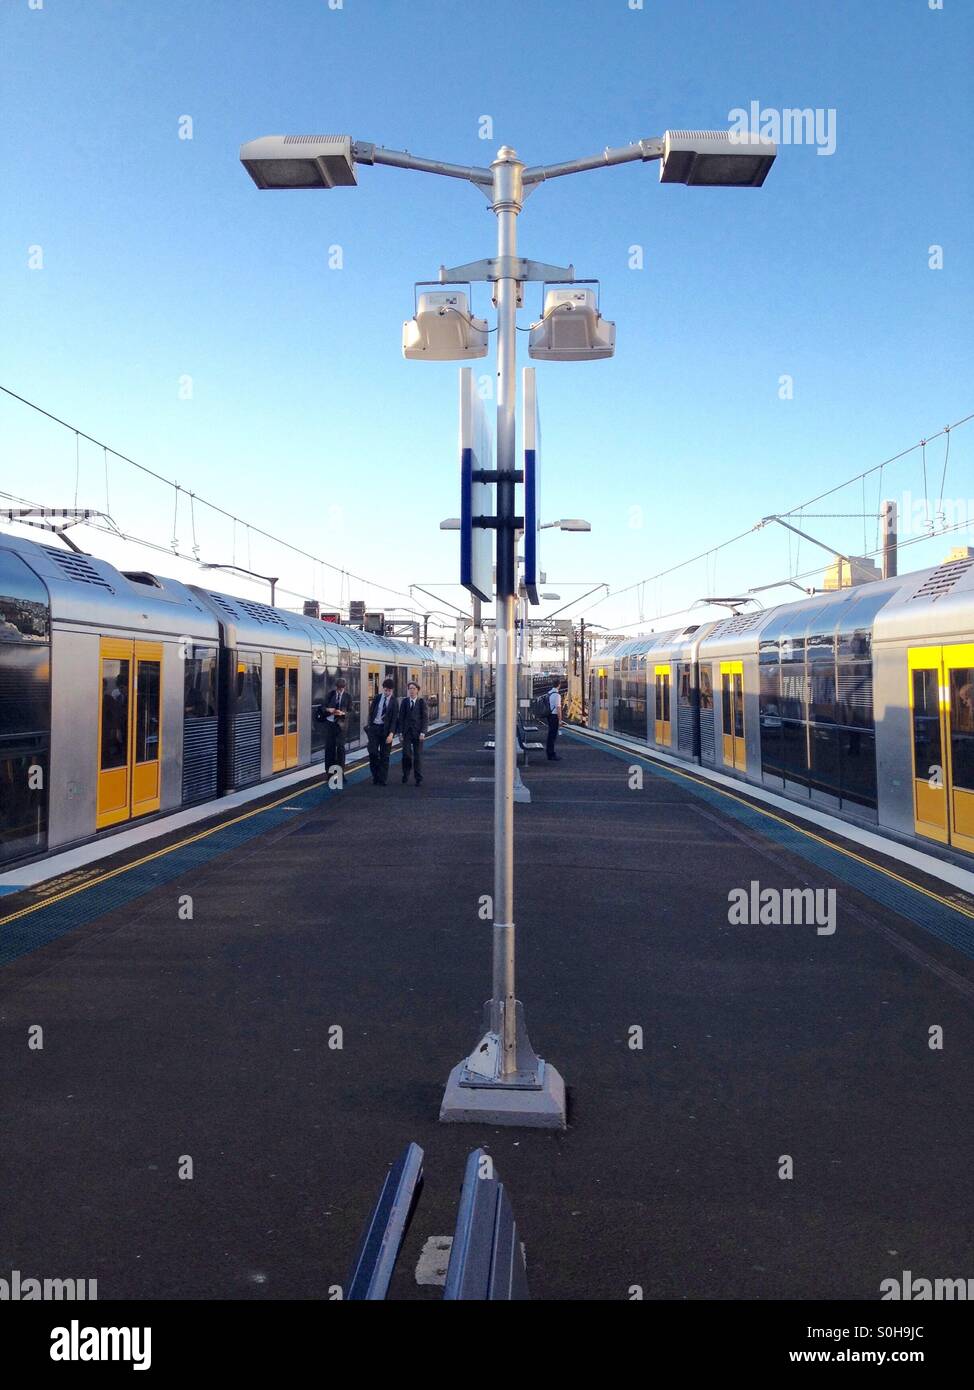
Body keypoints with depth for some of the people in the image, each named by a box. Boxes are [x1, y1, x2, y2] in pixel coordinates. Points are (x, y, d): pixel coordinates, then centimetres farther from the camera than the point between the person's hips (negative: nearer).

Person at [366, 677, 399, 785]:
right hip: (374, 727, 2)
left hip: (386, 729, -2)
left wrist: (391, 733, -16)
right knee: (372, 752, -6)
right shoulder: (376, 698, 6)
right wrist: (368, 728, 1)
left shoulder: (394, 702, -2)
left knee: (384, 755, 2)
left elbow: (394, 719, -7)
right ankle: (376, 776, 11)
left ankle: (382, 780, 9)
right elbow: (371, 712, 9)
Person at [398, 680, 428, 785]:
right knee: (406, 754, -6)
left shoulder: (422, 702, -1)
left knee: (418, 755, 1)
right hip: (407, 732, 1)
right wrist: (401, 732, -1)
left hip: (418, 732, -1)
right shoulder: (405, 701, 5)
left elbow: (425, 718, -2)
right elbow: (401, 717, 6)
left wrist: (423, 732, -10)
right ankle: (406, 774, 17)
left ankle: (418, 778, 8)